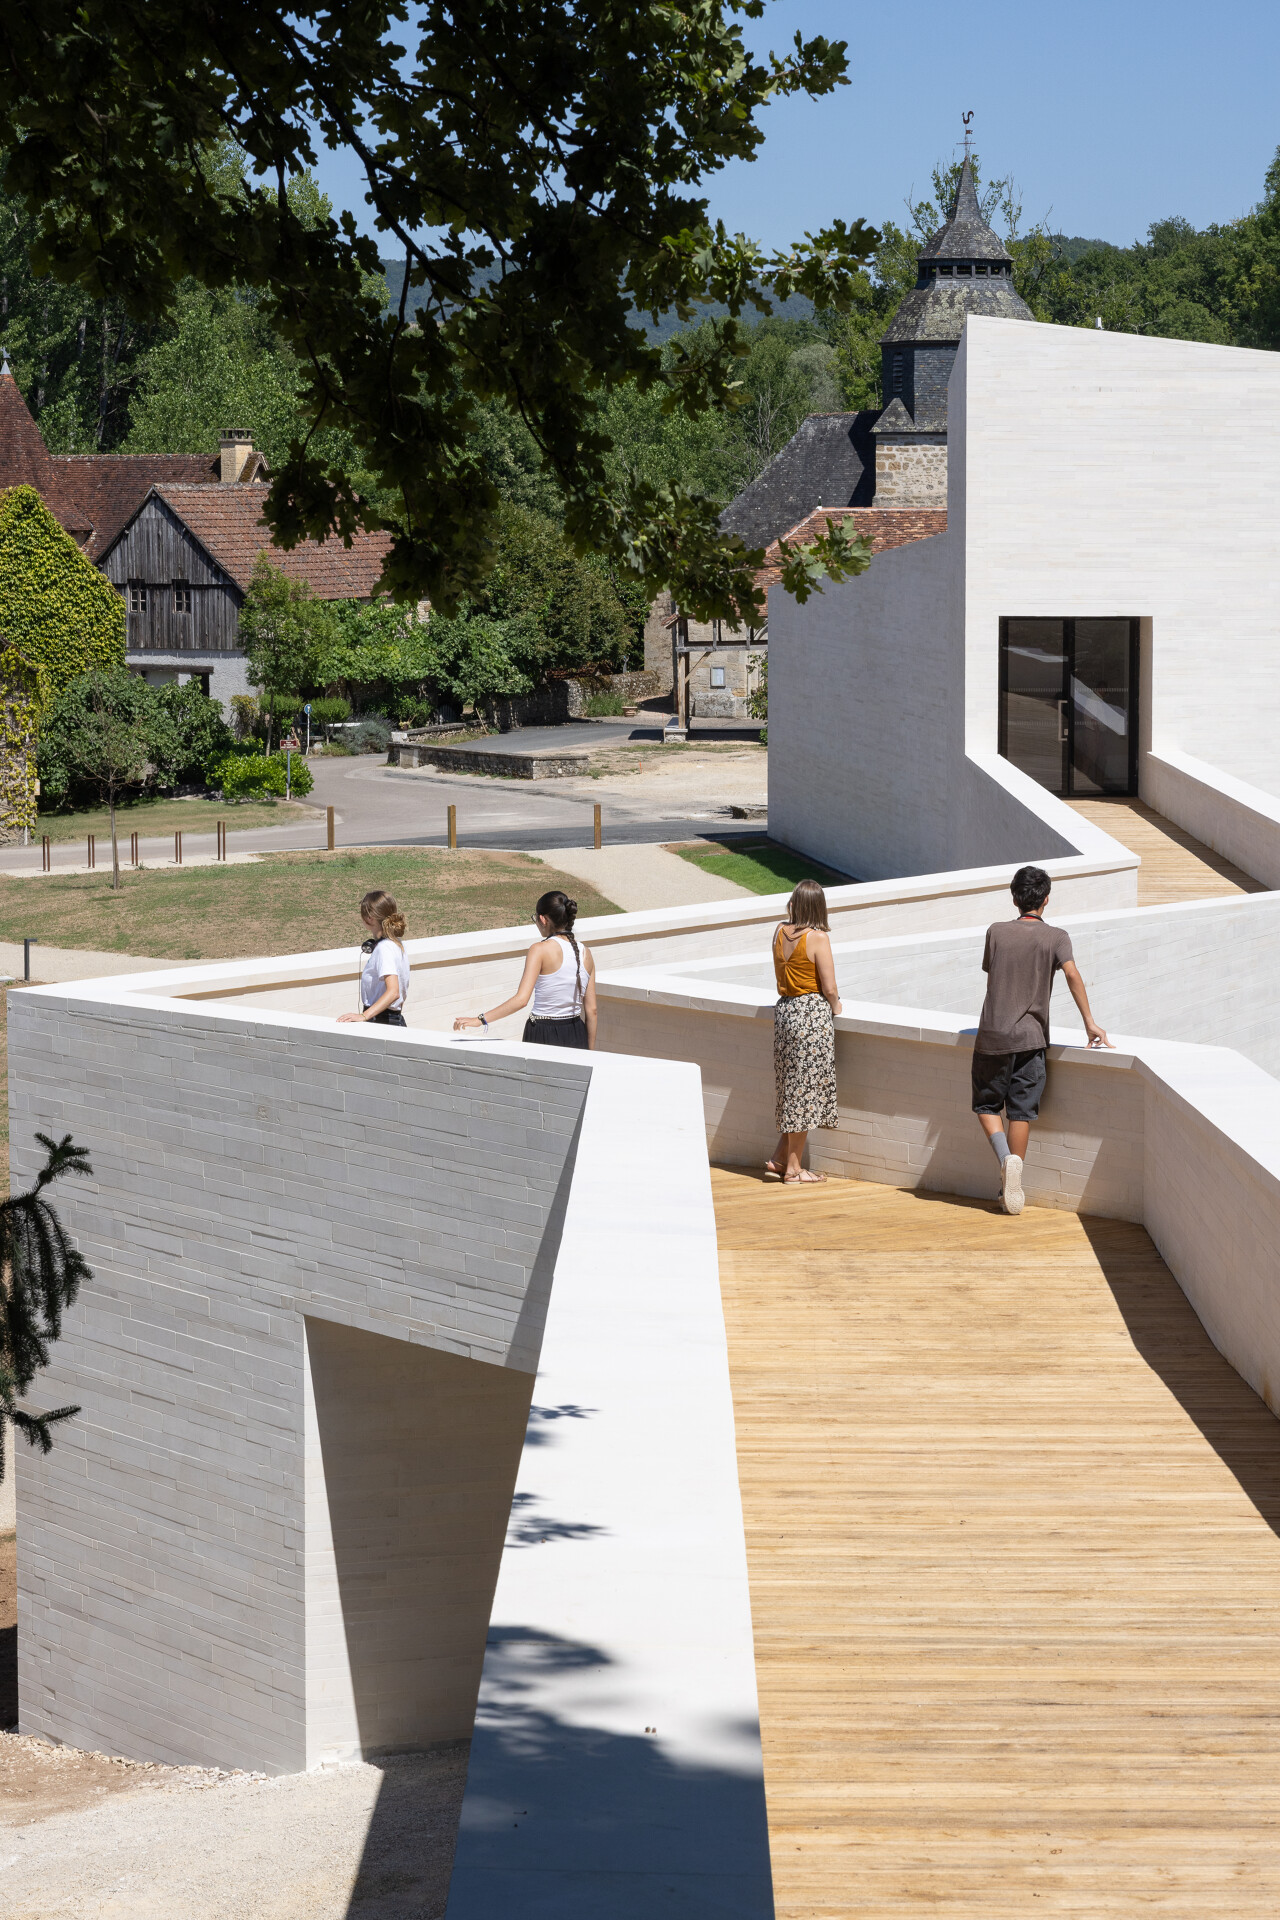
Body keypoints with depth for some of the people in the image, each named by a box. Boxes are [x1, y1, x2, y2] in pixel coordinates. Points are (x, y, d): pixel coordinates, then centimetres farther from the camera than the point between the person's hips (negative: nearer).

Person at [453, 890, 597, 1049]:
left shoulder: (540, 950, -12)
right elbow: (591, 1010, 6)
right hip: (576, 1036, 5)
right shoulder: (585, 953, 4)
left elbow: (521, 999, -22)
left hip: (543, 1036, -5)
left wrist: (481, 1019, -21)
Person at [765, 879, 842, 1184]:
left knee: (793, 1088, 17)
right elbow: (829, 989, -11)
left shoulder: (781, 932, 5)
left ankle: (779, 1158, 18)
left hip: (785, 1009, 6)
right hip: (813, 1012, -6)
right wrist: (835, 1007, 6)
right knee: (806, 1090, 1)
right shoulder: (818, 938, -13)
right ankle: (793, 1168, 6)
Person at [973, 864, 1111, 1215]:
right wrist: (1089, 1023, -14)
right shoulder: (1055, 937, -1)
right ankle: (1012, 1183, 3)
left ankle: (1006, 1158, -12)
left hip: (991, 1035, 1)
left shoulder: (996, 932, 4)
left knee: (987, 1104, 13)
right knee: (1022, 1110, 5)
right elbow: (1072, 974, -15)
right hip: (1030, 1036, -1)